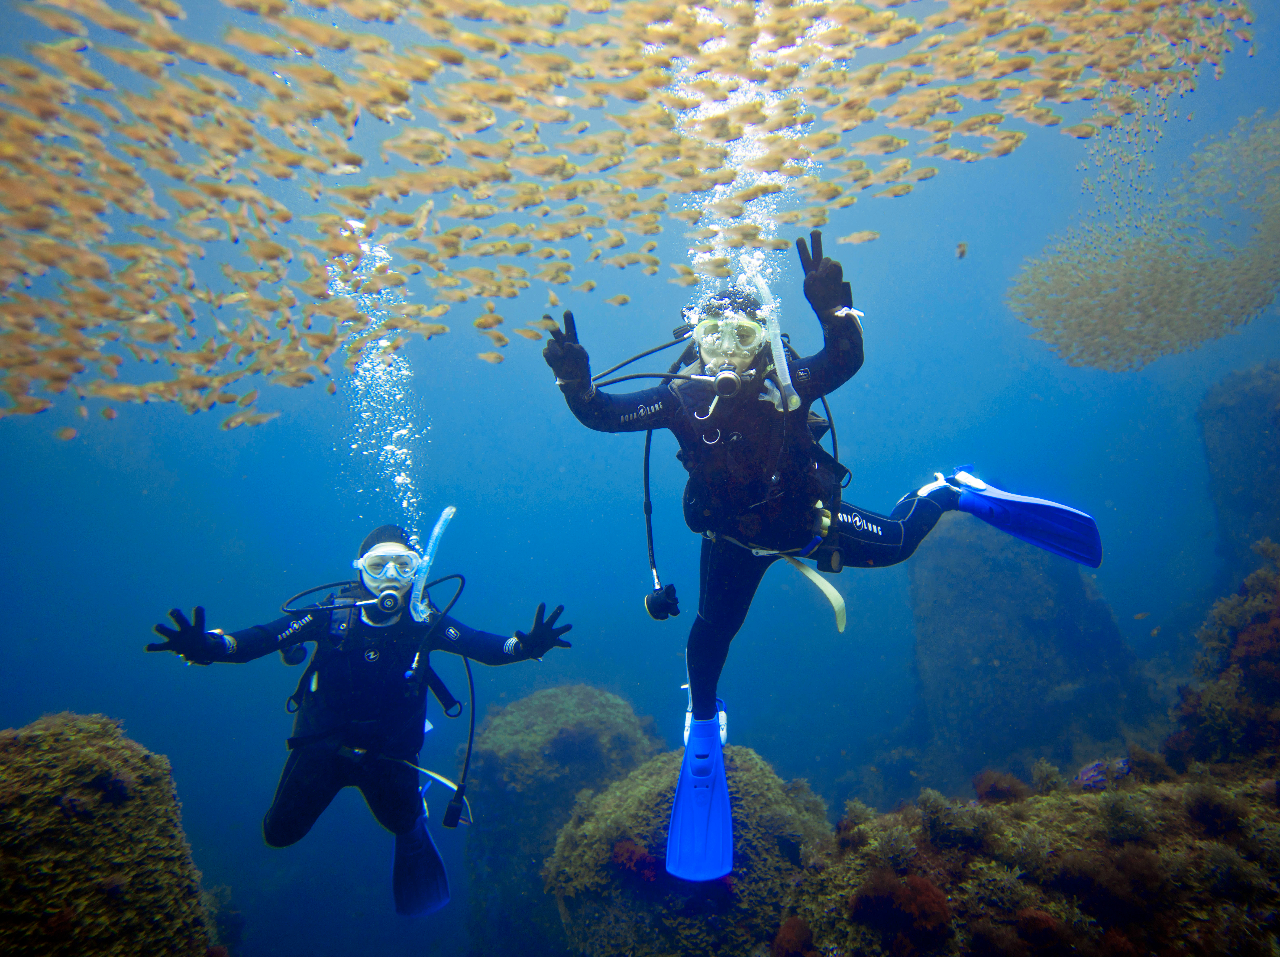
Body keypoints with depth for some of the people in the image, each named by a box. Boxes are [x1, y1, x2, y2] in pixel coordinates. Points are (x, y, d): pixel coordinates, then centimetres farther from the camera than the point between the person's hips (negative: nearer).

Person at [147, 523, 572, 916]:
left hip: (390, 751, 0)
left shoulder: (424, 622, -13)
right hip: (323, 742, 1)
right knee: (280, 832, 5)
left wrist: (525, 646, -42)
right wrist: (207, 646, -38)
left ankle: (412, 822, 42)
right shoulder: (331, 615, -14)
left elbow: (484, 646, -22)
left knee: (402, 822, 3)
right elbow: (259, 638, -18)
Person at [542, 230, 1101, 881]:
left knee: (895, 544, 3)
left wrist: (832, 307, -55)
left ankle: (952, 493, 38)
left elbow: (847, 360, -38)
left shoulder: (786, 383, -22)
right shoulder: (682, 395, -21)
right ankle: (704, 722, 25)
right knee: (710, 631, -4)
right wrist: (576, 382, -45)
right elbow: (602, 415, -26)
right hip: (734, 539, 0)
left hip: (804, 517, 0)